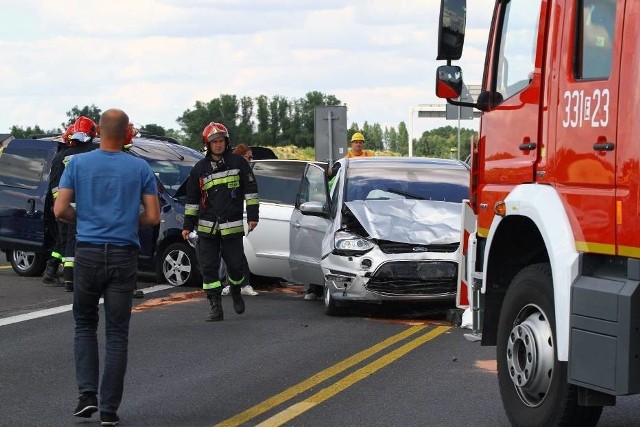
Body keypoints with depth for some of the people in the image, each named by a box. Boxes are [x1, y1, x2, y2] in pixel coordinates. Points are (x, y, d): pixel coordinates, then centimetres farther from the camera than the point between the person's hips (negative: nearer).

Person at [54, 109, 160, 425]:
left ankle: (87, 393, 3)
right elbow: (153, 217, -2)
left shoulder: (78, 164, -1)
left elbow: (60, 210, -5)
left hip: (88, 253, 0)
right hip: (123, 256, 0)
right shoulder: (140, 168, 0)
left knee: (84, 325, 17)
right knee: (117, 334, 4)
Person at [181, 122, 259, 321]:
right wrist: (188, 225, 11)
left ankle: (236, 293, 32)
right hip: (207, 228, 2)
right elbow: (192, 199, 14)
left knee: (235, 264, 1)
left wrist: (252, 215, -2)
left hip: (232, 226, -2)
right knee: (208, 268, -3)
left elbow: (251, 189, 5)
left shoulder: (238, 163, 3)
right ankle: (216, 307, 2)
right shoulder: (200, 168, 9)